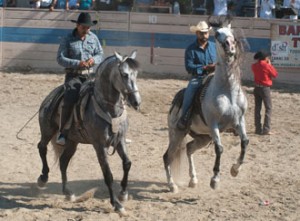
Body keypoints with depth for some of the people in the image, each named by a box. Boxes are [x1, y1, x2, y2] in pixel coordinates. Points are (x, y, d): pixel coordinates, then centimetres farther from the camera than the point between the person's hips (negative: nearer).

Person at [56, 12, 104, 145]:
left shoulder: (93, 38, 10)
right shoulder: (68, 40, -2)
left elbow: (100, 54, 12)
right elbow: (60, 59, -6)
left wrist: (94, 59, -13)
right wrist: (77, 63, -19)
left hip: (90, 74, 4)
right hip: (73, 75, -4)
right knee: (70, 100, -26)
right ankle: (62, 133, -16)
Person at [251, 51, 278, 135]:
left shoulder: (254, 66, 2)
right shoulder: (266, 65, -16)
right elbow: (275, 74, -5)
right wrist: (270, 64, 2)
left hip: (257, 88, 6)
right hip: (265, 88, -6)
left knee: (257, 108, 11)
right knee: (268, 108, 0)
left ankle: (258, 129, 12)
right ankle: (266, 129, -7)